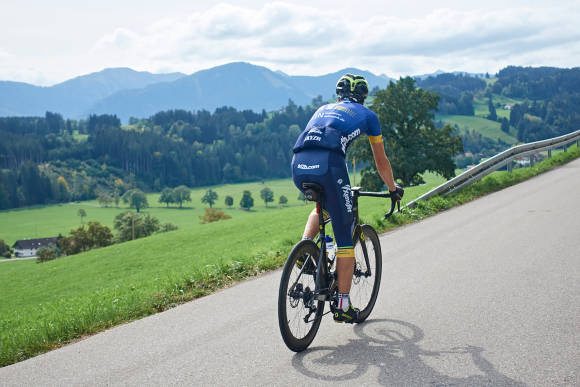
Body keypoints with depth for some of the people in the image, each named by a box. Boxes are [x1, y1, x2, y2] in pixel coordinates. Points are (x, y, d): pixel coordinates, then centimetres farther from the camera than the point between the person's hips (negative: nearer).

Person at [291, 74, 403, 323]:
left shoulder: (322, 110, 35)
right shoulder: (367, 115, 25)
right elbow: (381, 161, 32)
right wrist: (393, 189, 47)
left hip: (298, 165, 5)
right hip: (327, 165, -5)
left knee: (323, 206, 36)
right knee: (345, 237, 7)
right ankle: (342, 306, 8)